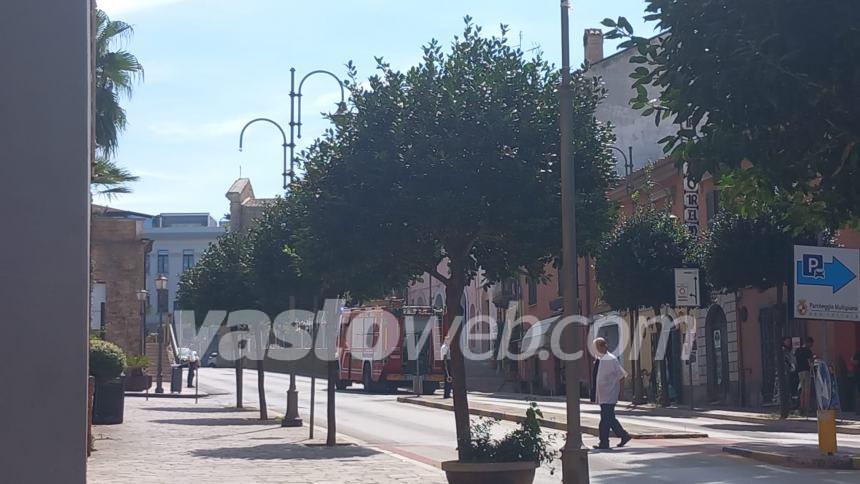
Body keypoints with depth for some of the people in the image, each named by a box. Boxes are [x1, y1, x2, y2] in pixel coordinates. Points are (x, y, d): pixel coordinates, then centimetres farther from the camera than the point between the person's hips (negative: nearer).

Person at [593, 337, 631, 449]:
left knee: (606, 420, -7)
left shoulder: (611, 359, -13)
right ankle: (624, 435, 25)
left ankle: (604, 443, -2)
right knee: (610, 419, 14)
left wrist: (620, 393, -11)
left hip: (609, 397, -9)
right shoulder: (601, 359, 13)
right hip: (602, 396, 9)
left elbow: (622, 376, -12)